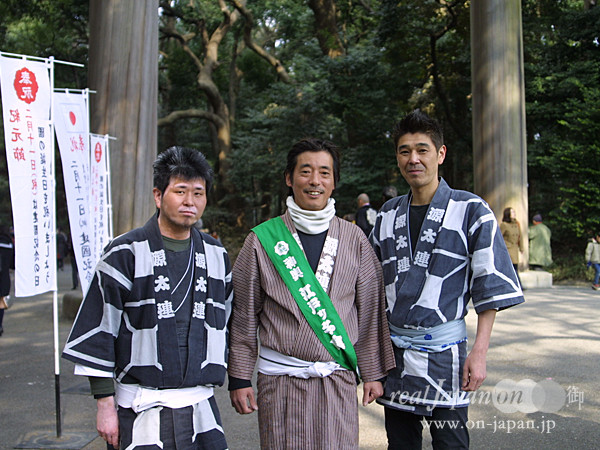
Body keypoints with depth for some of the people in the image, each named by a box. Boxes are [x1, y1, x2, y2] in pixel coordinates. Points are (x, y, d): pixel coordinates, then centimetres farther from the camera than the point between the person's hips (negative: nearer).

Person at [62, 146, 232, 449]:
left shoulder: (216, 255, 8)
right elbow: (99, 331, -5)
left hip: (200, 405, 4)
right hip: (142, 409, -3)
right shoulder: (125, 253, -6)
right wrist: (105, 404, -6)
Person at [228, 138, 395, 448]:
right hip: (279, 378, -1)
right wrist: (239, 378, 3)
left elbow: (370, 312, 8)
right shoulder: (262, 239, -1)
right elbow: (243, 315, 3)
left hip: (338, 379, 1)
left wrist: (373, 373, 8)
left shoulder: (354, 239, 4)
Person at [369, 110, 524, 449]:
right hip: (394, 349, 4)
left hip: (443, 348, -4)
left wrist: (480, 351, -12)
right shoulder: (387, 215, 10)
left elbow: (491, 287, -5)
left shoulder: (470, 210, -3)